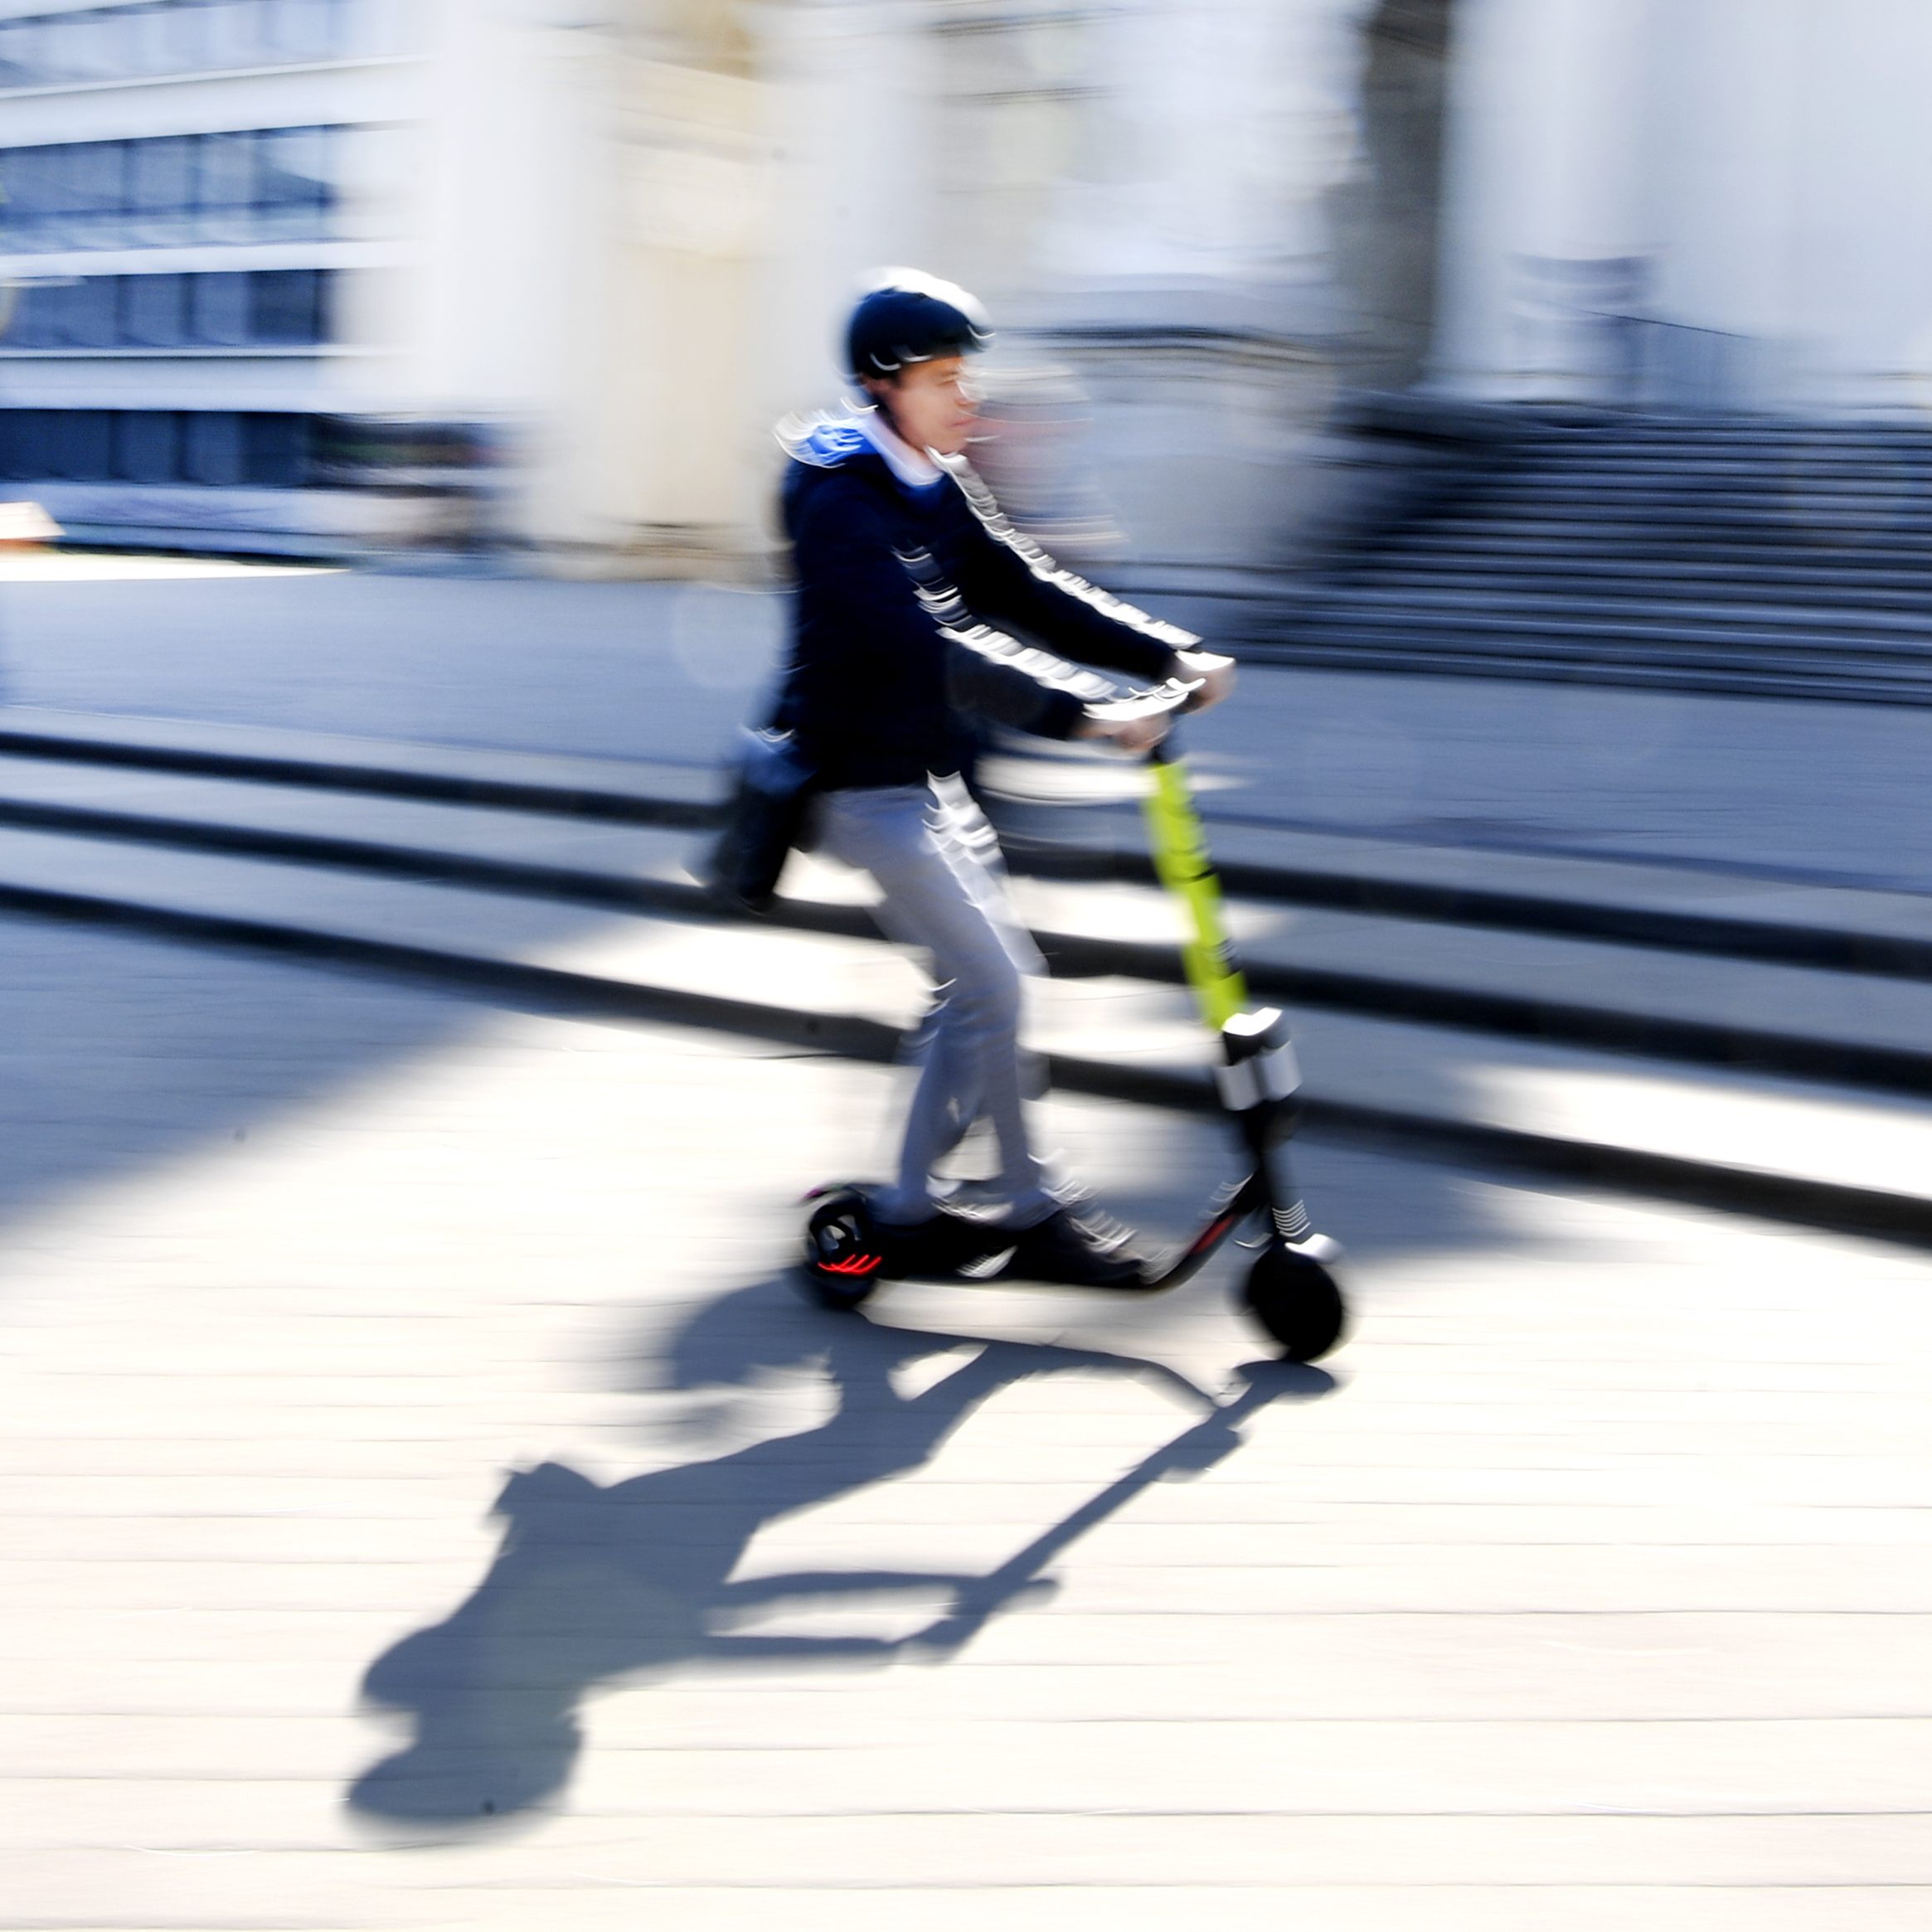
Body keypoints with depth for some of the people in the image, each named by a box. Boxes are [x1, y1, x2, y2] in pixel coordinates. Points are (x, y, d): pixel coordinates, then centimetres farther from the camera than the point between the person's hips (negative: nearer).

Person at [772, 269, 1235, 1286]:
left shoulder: (940, 488, 9)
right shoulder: (841, 503, -20)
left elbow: (1026, 591, 3)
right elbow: (930, 642, -32)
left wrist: (1171, 654, -8)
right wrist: (1081, 712, -38)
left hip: (924, 773, 9)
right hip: (863, 782, -9)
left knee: (976, 982, 11)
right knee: (992, 979, -11)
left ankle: (910, 1204, 19)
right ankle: (1033, 1210, 2)